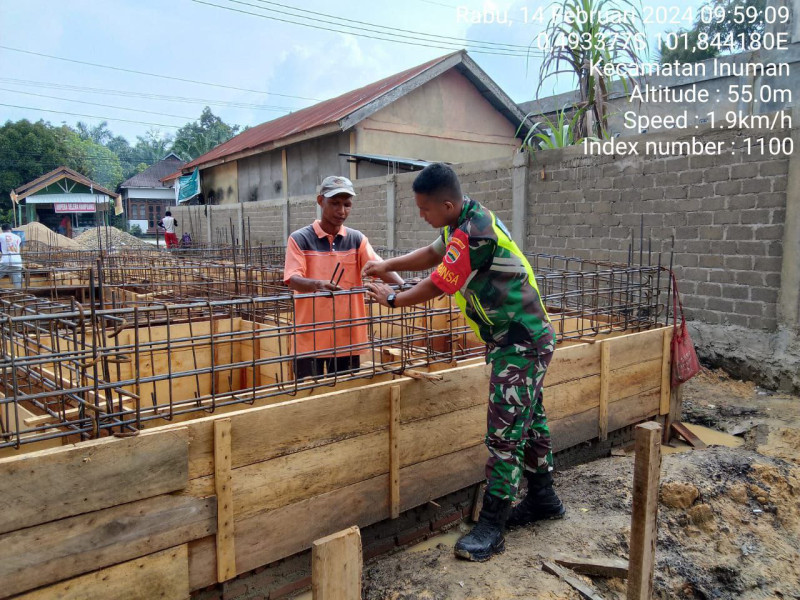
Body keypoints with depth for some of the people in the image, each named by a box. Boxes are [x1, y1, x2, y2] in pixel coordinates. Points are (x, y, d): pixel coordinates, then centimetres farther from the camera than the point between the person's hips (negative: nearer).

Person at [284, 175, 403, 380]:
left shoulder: (357, 239, 6)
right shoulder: (300, 239, -4)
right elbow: (293, 280, -15)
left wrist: (403, 286, -27)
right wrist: (317, 284, -36)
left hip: (347, 336, 3)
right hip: (310, 337, -3)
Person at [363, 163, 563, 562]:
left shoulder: (472, 235, -24)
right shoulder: (471, 218, 7)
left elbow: (435, 287, -16)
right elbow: (432, 254, 20)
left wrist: (392, 300, 0)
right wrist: (388, 265, 11)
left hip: (520, 345, -10)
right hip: (526, 339, 10)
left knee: (505, 434, -5)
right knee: (529, 421, 20)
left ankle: (491, 527, 5)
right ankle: (543, 499, 36)